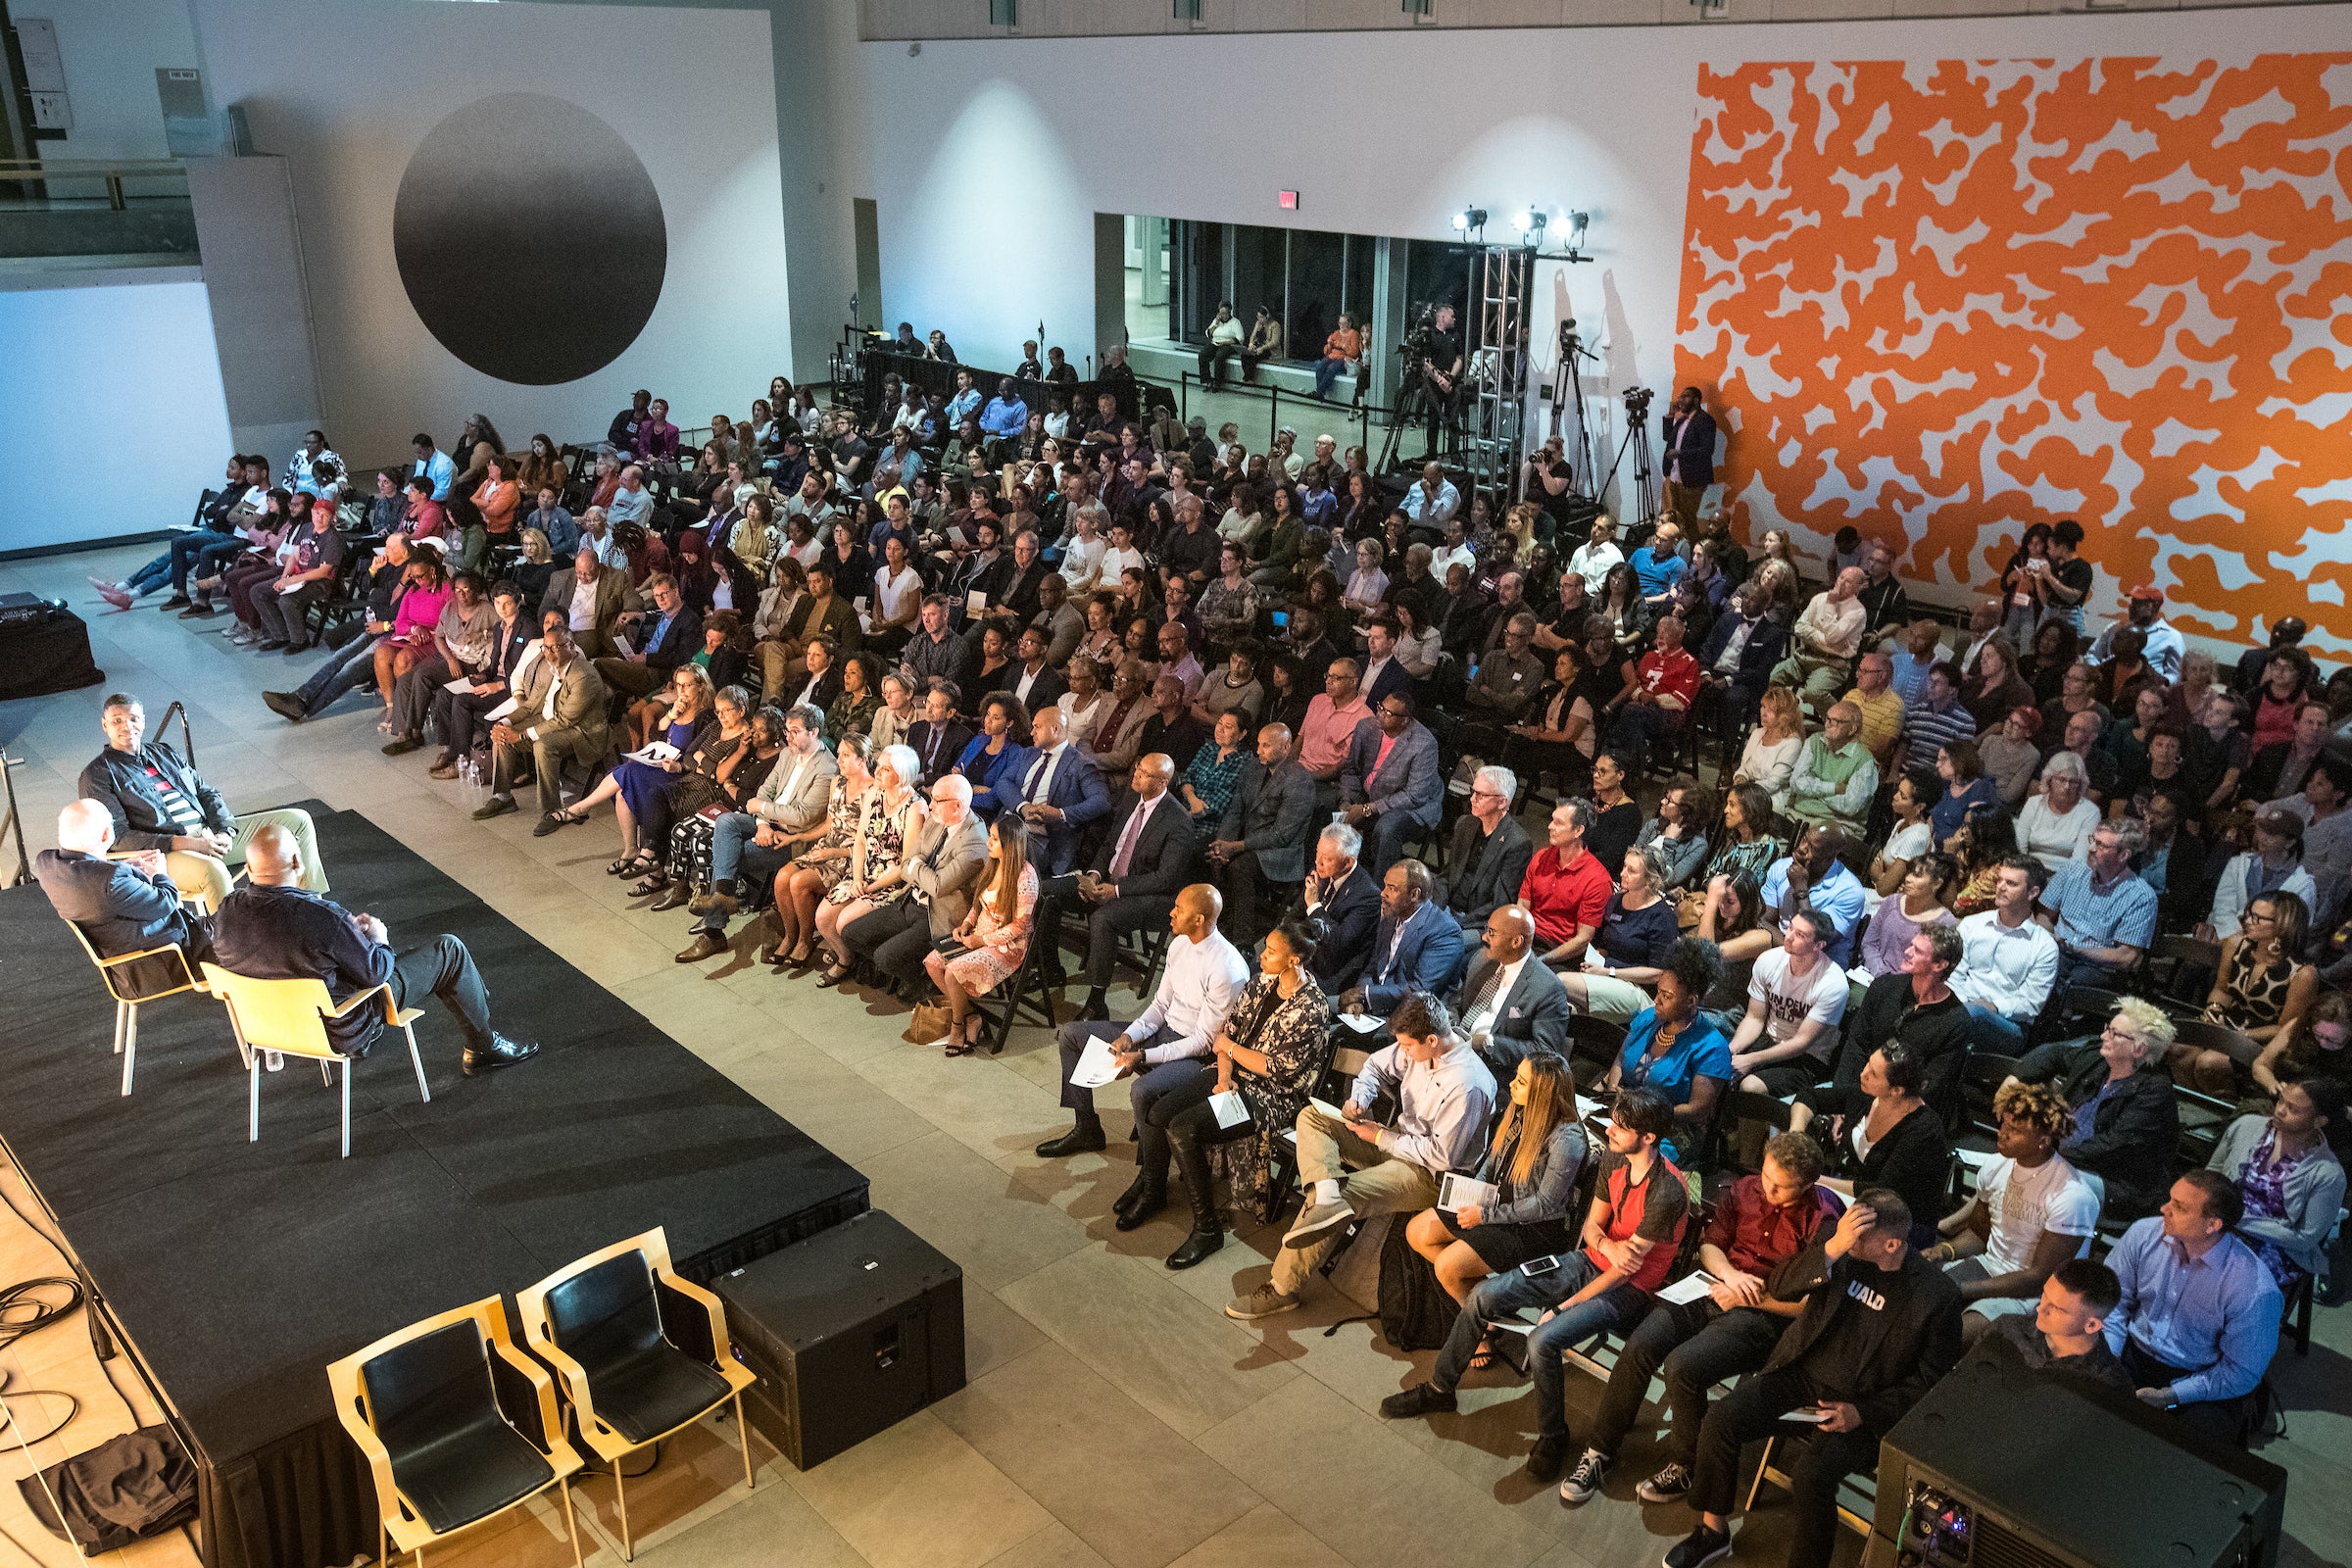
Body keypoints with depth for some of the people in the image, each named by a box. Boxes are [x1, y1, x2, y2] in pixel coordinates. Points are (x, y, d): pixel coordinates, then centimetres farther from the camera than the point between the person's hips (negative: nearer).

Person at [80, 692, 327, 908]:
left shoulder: (164, 753, 20)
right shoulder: (97, 775, 0)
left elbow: (207, 793, 20)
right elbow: (117, 837, -10)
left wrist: (224, 831, -2)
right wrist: (182, 843, -20)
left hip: (210, 835, 7)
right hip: (165, 852, -7)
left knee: (297, 820, -1)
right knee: (213, 870, -43)